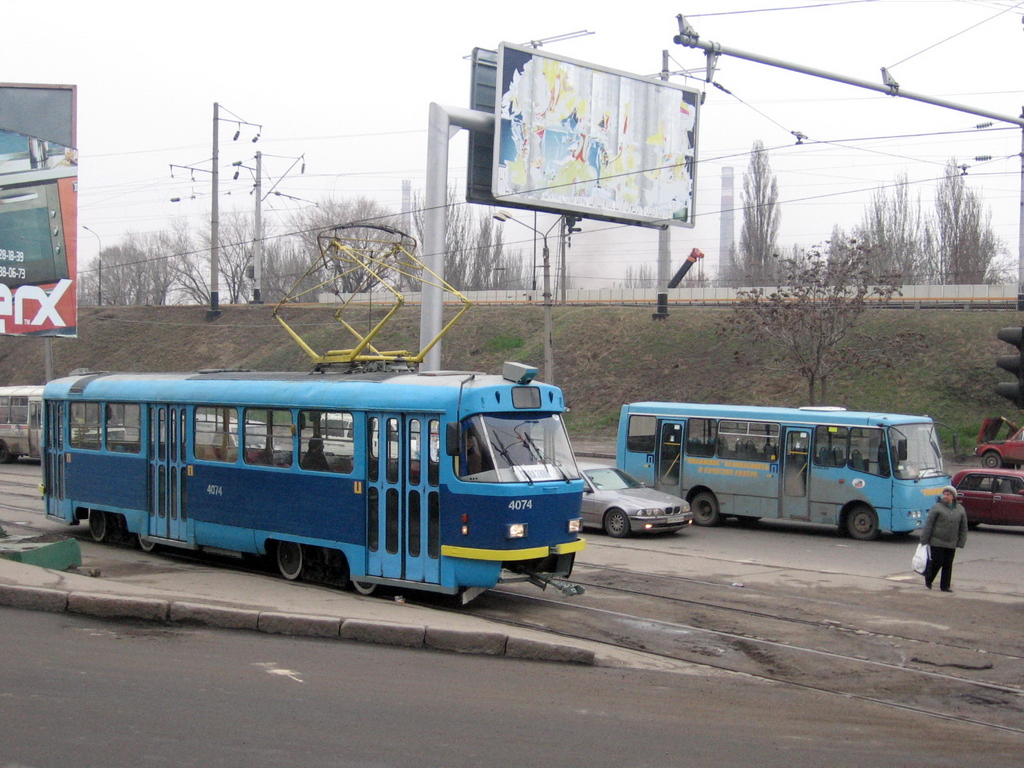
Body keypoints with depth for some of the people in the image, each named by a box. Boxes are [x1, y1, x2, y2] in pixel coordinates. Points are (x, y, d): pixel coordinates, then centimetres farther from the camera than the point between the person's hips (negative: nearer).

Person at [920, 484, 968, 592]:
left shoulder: (960, 510, 8)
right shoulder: (937, 507, -5)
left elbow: (963, 528, 13)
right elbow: (928, 524, -6)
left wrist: (961, 543, 7)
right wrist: (924, 540, -9)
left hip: (951, 544, 4)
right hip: (937, 542, -4)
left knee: (948, 565, 6)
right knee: (936, 562, -3)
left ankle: (945, 585, 15)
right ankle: (928, 579, 22)